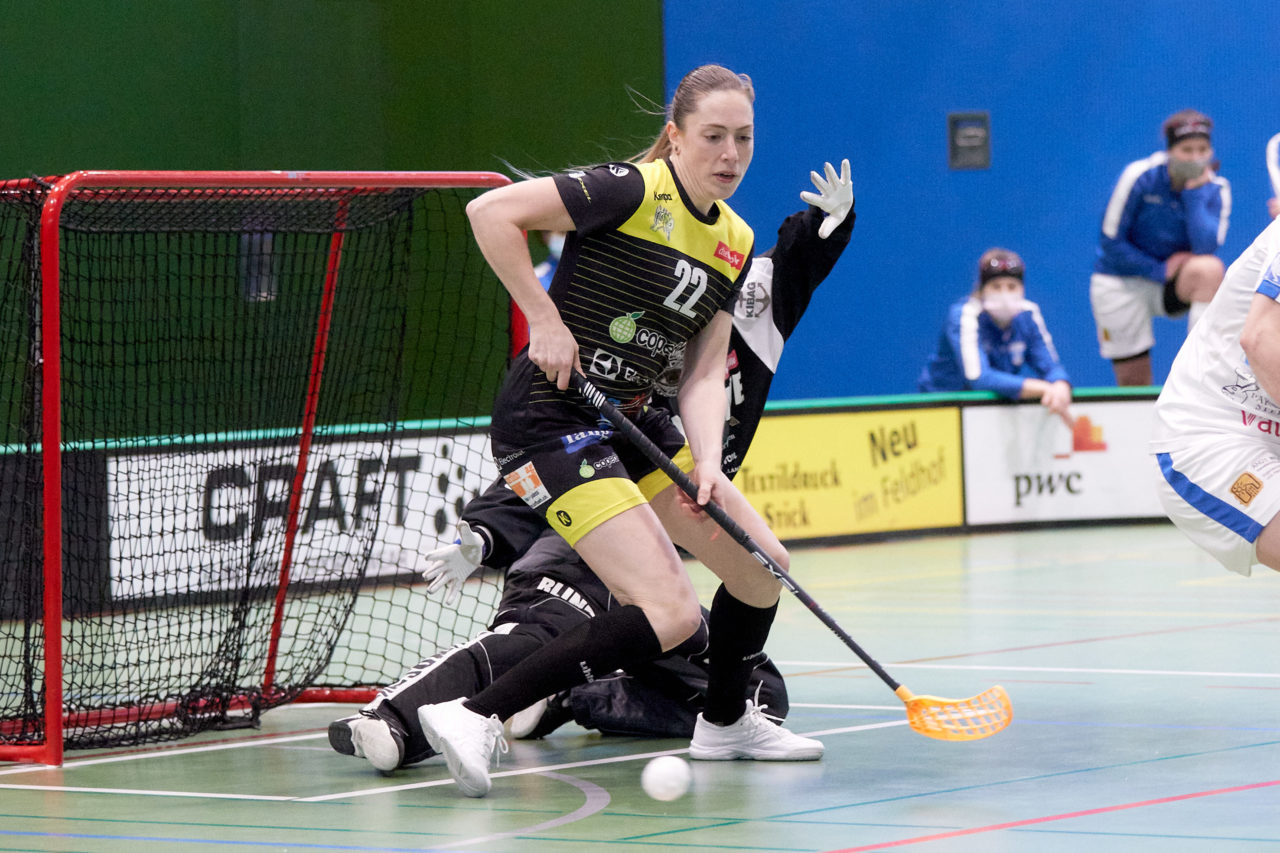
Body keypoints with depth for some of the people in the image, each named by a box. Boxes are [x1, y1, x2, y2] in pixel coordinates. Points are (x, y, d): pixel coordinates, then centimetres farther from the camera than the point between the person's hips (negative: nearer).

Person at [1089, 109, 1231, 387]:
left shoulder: (1215, 189, -9)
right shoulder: (1139, 177, -15)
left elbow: (1206, 247, -25)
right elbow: (1111, 243, -13)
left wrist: (1194, 193, -24)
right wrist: (1159, 270, -18)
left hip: (1171, 287, 1)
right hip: (1120, 284, -1)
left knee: (1210, 268, -33)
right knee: (1134, 385, -3)